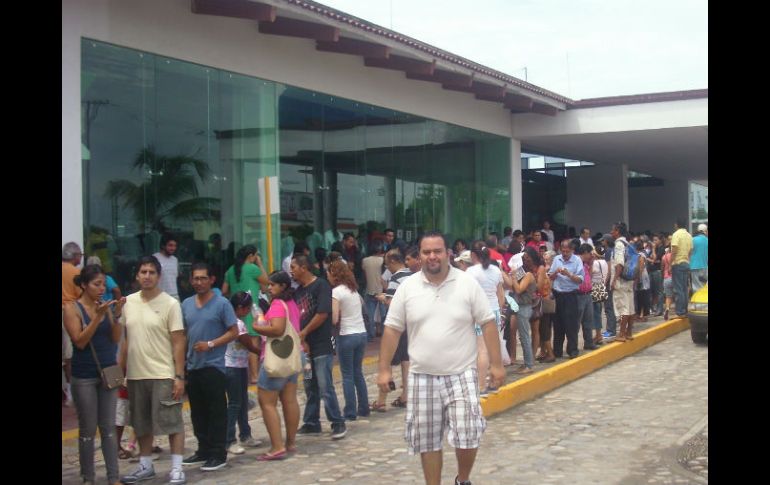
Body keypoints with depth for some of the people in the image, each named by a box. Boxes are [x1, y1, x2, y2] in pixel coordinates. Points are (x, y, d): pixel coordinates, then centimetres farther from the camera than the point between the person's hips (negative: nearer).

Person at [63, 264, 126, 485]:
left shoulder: (105, 306, 5)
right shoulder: (72, 308, -6)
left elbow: (116, 339, 1)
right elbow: (80, 341, -13)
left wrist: (116, 314, -13)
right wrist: (98, 317, -21)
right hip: (84, 376, -4)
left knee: (109, 427, 5)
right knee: (88, 429, 3)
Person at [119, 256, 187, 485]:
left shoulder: (170, 304, -7)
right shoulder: (129, 302, 7)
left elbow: (178, 343, -8)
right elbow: (124, 339, 14)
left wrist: (179, 376, -12)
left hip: (163, 375, -5)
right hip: (135, 375, 5)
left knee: (172, 422, -1)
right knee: (141, 424, 15)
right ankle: (145, 465, 28)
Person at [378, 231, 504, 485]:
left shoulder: (468, 283, -4)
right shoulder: (407, 287, 0)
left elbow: (488, 324, -1)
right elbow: (392, 329, 4)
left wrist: (496, 364, -4)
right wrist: (384, 369, 1)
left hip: (461, 375, -1)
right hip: (422, 377, 2)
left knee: (468, 436, -5)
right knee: (428, 440, 8)